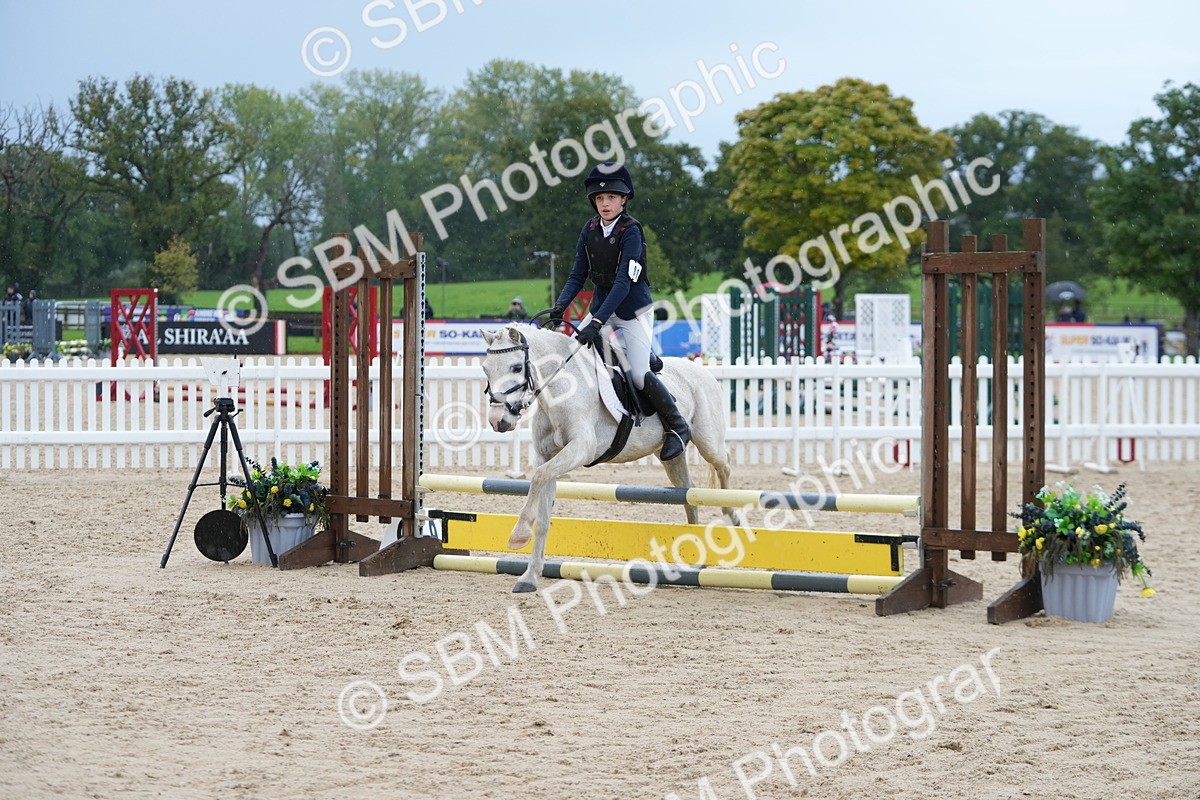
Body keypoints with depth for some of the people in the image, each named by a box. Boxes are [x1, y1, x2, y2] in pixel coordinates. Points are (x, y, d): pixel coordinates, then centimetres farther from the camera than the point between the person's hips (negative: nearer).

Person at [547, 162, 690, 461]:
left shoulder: (631, 231, -18)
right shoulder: (589, 230, 0)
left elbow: (623, 282, -25)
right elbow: (577, 276, 2)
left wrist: (597, 322, -34)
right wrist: (560, 306, -17)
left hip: (634, 312, -6)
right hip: (601, 309, 6)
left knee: (639, 374, -17)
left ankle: (678, 427, 1)